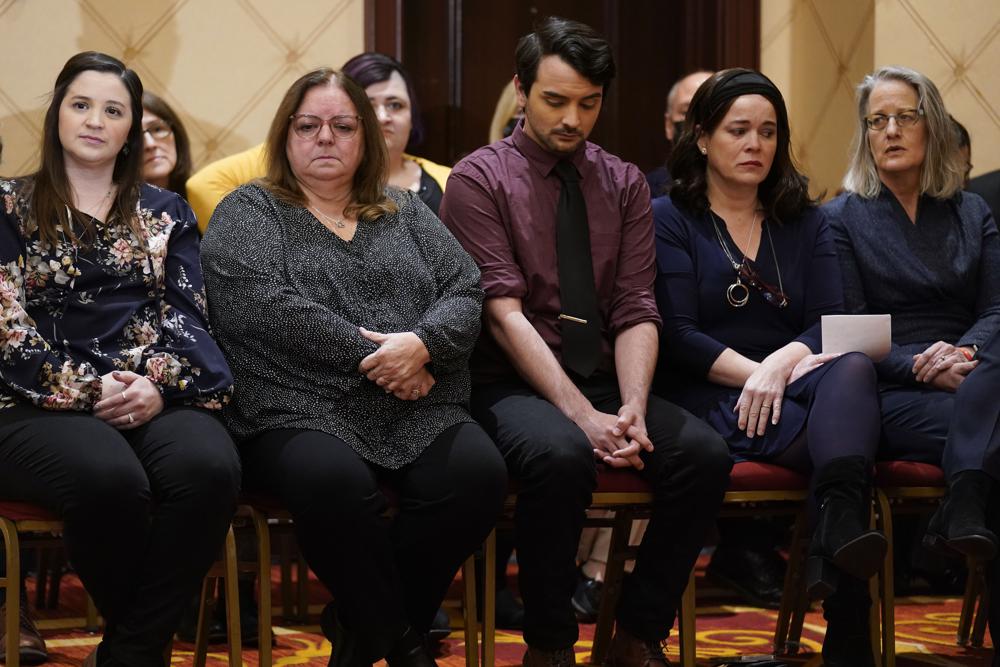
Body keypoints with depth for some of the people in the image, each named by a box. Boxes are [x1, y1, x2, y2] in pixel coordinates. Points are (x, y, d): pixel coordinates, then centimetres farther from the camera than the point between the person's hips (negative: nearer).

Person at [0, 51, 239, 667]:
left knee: (210, 469, -34)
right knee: (109, 478, -38)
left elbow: (187, 313, 9)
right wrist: (86, 389, -12)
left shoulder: (166, 213, 21)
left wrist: (160, 384, -12)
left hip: (157, 392, 3)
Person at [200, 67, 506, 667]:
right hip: (299, 413, -4)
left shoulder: (406, 212, 22)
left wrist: (422, 343, -11)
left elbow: (465, 291, 11)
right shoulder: (248, 213, 8)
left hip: (420, 414, 4)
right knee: (334, 483, -37)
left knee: (479, 473, -27)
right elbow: (267, 309, -9)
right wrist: (369, 356, -13)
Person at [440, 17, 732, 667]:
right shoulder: (480, 179, -2)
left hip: (605, 381, 4)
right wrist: (582, 415, -22)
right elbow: (504, 313, -12)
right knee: (562, 455, -37)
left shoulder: (624, 184, 12)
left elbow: (636, 313, 4)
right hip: (514, 386, -4)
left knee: (704, 454, -23)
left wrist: (633, 409, -16)